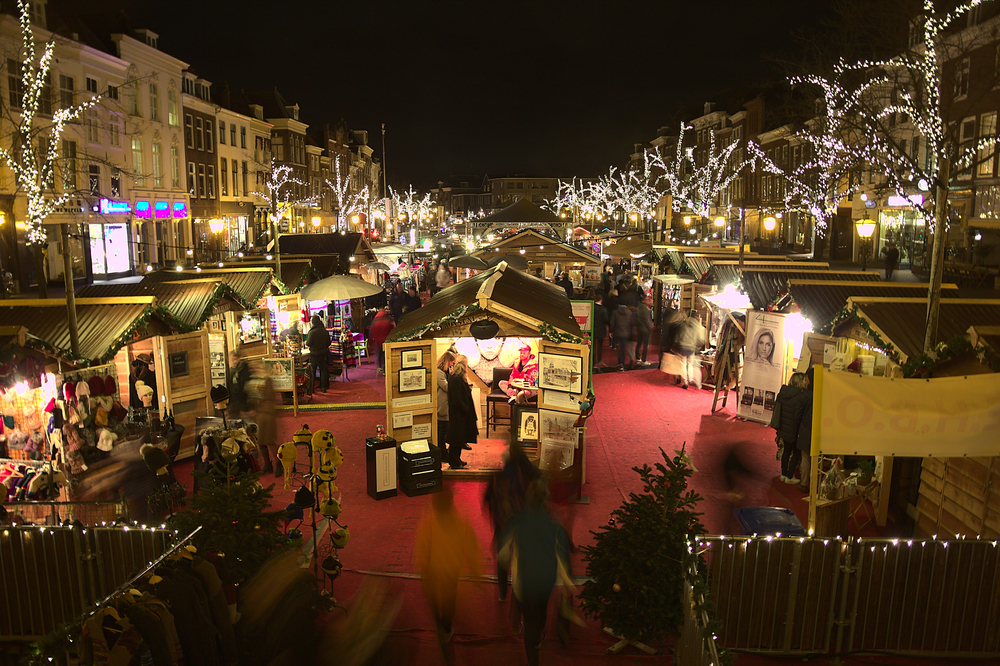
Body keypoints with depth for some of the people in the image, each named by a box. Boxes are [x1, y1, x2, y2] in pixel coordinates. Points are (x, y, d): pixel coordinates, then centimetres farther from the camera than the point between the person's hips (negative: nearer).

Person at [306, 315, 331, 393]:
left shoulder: (312, 332, -18)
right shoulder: (325, 331, -1)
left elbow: (308, 344, -15)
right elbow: (328, 343, 7)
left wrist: (306, 342, 6)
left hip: (314, 354, -5)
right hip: (323, 353, 5)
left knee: (312, 371, 7)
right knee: (323, 370, 11)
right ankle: (323, 387, 13)